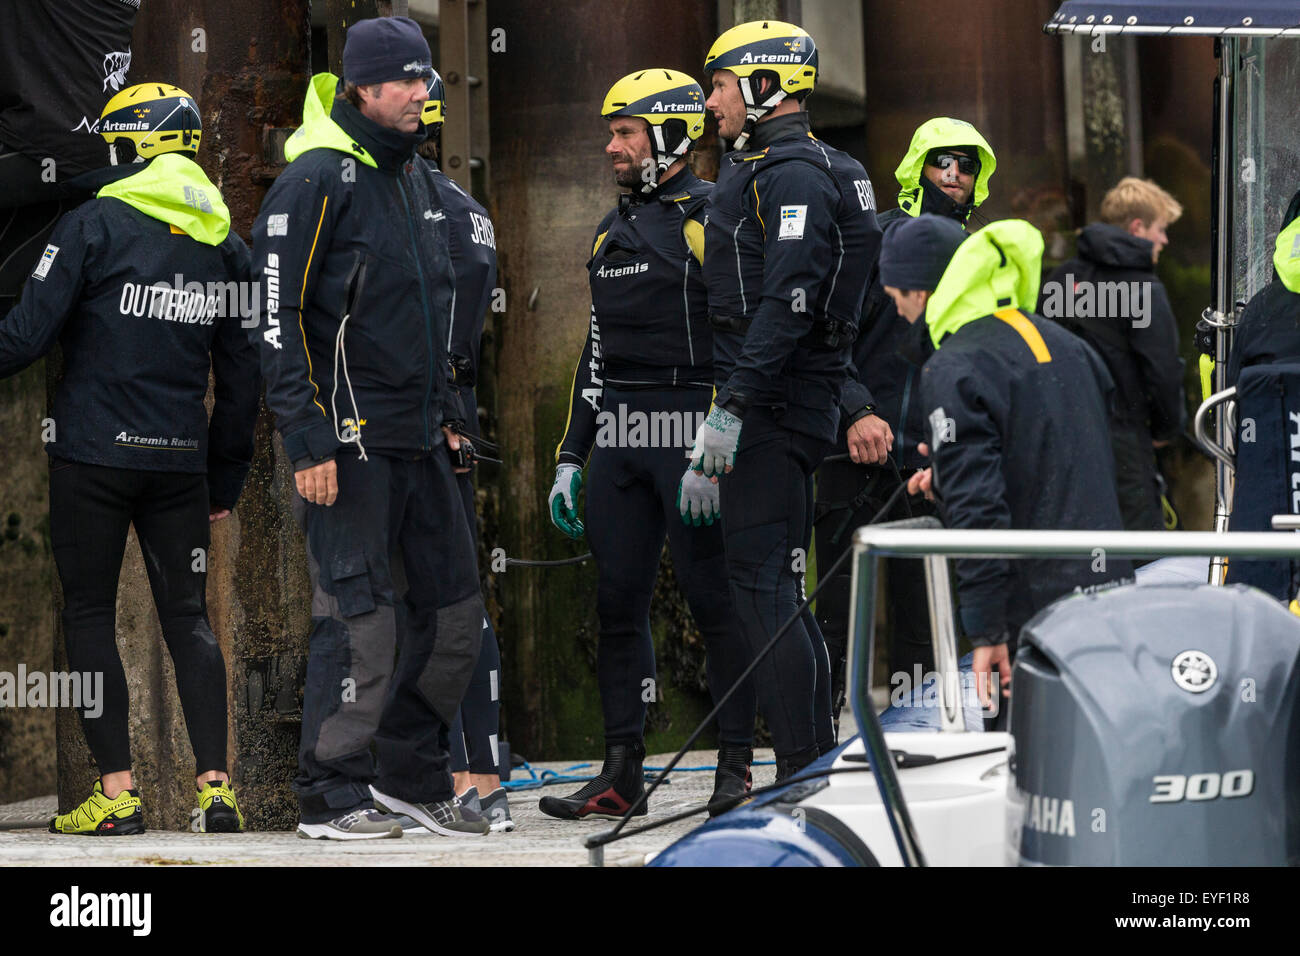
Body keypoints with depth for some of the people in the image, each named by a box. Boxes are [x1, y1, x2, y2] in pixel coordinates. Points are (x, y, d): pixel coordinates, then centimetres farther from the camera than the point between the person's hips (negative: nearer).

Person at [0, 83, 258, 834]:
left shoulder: (96, 224, -7)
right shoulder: (227, 244, 9)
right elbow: (241, 377, 13)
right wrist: (228, 479, 20)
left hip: (95, 454, -4)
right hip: (180, 460, 4)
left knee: (91, 615, 3)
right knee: (189, 617, 8)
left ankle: (118, 792, -2)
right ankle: (217, 787, 0)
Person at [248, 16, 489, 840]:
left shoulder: (417, 179, 15)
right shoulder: (317, 181, -11)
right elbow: (278, 318, -14)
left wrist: (449, 413, 20)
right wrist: (309, 440, -18)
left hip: (419, 437, 8)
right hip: (348, 439, -8)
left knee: (454, 613, 8)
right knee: (362, 618, -8)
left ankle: (411, 776, 20)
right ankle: (332, 796, 0)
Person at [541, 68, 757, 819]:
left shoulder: (715, 220, -7)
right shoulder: (615, 231, 18)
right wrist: (570, 457, 19)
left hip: (690, 439, -8)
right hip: (618, 442, 8)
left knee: (715, 602, -4)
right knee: (619, 605, 6)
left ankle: (738, 765, 2)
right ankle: (623, 772, 11)